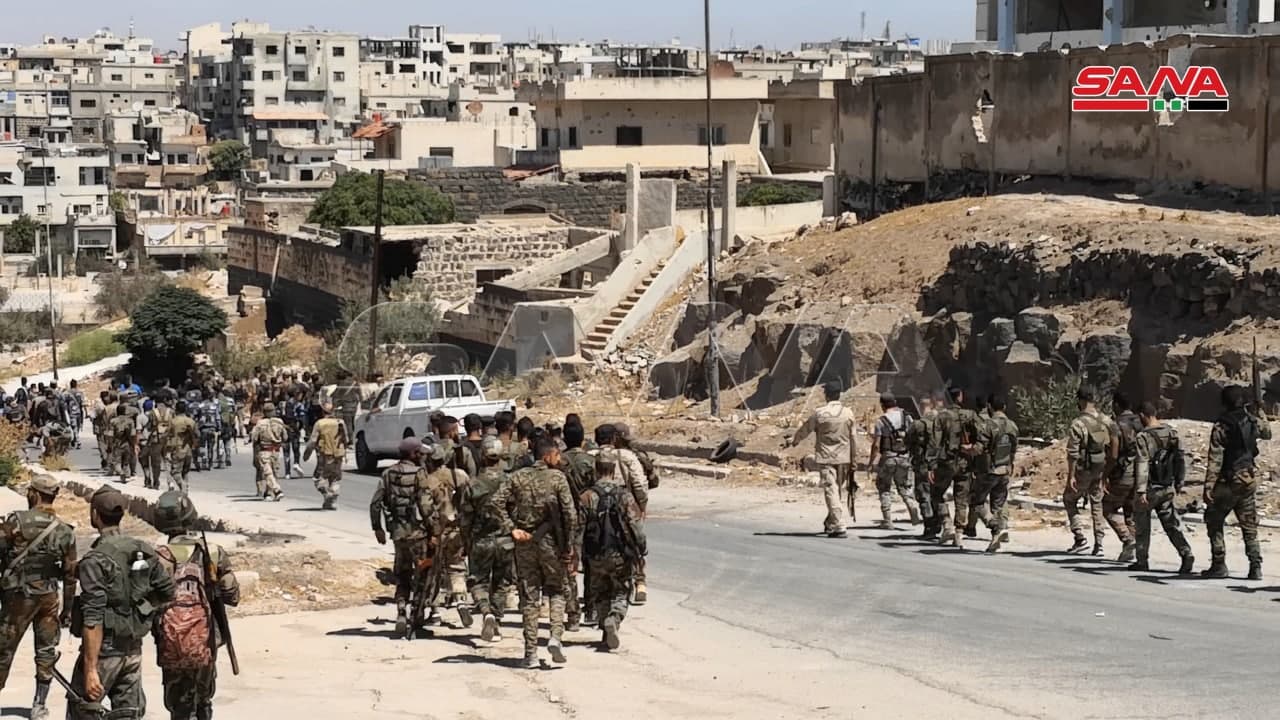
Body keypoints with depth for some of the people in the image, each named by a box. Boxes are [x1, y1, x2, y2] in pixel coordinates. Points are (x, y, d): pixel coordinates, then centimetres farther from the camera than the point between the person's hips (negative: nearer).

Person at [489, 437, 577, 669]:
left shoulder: (518, 477, 3)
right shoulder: (557, 478, -6)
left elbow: (495, 503, -6)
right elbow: (569, 514, -11)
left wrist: (511, 529, -5)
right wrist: (567, 546, -3)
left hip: (525, 543, 2)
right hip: (551, 542, -2)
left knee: (529, 597, 7)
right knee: (556, 591, 15)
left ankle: (531, 652, 6)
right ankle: (556, 636, -5)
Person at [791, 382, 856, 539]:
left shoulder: (819, 413, -7)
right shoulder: (848, 413, 1)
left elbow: (805, 430, 6)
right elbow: (852, 438, 5)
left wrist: (795, 441, 27)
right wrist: (852, 461, 13)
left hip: (826, 458, -4)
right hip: (843, 458, 4)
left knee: (831, 491, -6)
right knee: (836, 490, 17)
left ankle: (839, 527, -15)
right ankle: (830, 523, 27)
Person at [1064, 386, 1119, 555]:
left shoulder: (1077, 424, -17)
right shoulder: (1105, 420, 1)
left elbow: (1073, 453, -18)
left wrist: (1071, 476, -15)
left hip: (1083, 470, -5)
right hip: (1100, 470, 5)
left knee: (1069, 499, 13)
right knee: (1097, 504, 14)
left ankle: (1080, 538, 4)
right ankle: (1098, 545, 10)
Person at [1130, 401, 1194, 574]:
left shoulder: (1143, 437, -16)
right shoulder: (1172, 433, 4)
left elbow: (1142, 465, -21)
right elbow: (1180, 460, 9)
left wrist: (1141, 491, -22)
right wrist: (1179, 482, 17)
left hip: (1149, 488, -5)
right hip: (1167, 488, 5)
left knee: (1142, 525, 10)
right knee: (1171, 524, 8)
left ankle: (1142, 561, 15)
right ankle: (1186, 554, -9)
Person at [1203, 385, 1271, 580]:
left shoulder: (1221, 427, -15)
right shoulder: (1253, 422, 1)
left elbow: (1215, 460, -18)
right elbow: (1267, 432, 26)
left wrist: (1208, 486, -17)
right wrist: (1261, 413, 44)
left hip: (1228, 481, -5)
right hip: (1249, 479, 5)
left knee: (1214, 522, 9)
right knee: (1249, 526, 11)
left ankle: (1219, 565, 4)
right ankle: (1256, 566, 3)